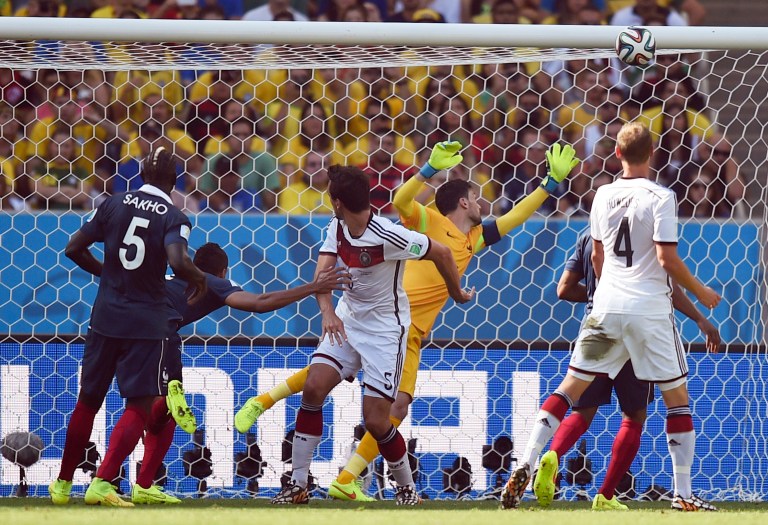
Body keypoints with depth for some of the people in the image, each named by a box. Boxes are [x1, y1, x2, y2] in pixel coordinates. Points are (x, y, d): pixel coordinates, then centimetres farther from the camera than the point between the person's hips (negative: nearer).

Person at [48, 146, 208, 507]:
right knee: (139, 406, 0)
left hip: (105, 317, 4)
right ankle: (101, 483, -16)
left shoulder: (114, 204, 2)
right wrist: (198, 279, -5)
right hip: (147, 324, -4)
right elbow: (178, 262, -26)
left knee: (88, 401, 17)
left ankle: (63, 484, 24)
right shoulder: (174, 218, -9)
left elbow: (74, 249, 3)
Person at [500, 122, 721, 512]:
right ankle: (683, 492, 4)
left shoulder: (604, 195, 7)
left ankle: (525, 465, -6)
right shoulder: (660, 197, -9)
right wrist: (700, 293, 1)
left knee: (571, 388, 9)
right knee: (677, 396, 7)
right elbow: (668, 259, -13)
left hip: (607, 306, 4)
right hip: (650, 309, -4)